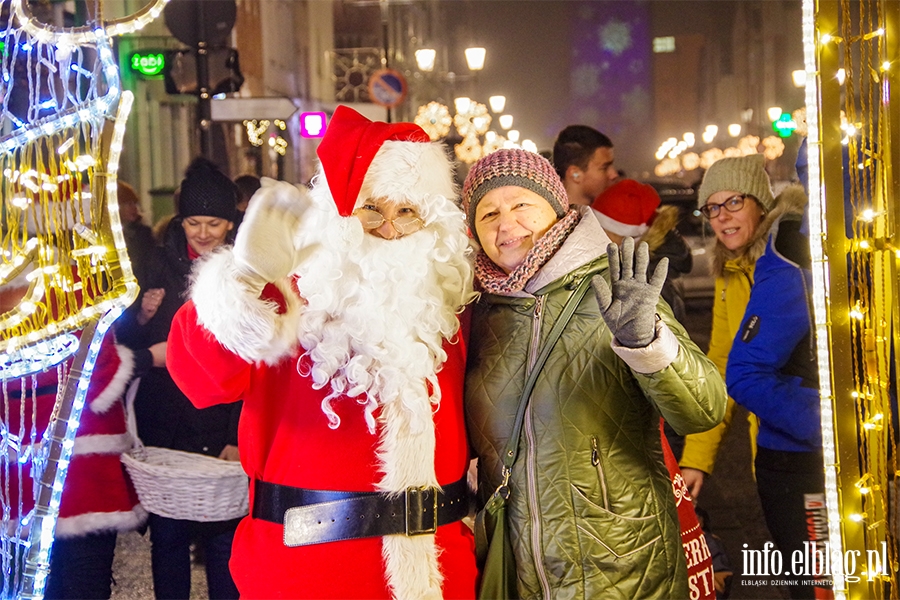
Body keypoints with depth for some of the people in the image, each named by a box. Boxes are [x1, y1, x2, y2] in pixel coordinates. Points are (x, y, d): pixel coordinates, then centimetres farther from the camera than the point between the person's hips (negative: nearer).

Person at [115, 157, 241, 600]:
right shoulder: (163, 265, 7)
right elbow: (129, 345, 13)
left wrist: (242, 438, -15)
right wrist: (142, 317, -9)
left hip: (224, 430, -3)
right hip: (164, 427, 3)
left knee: (223, 540, 1)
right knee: (166, 538, 9)